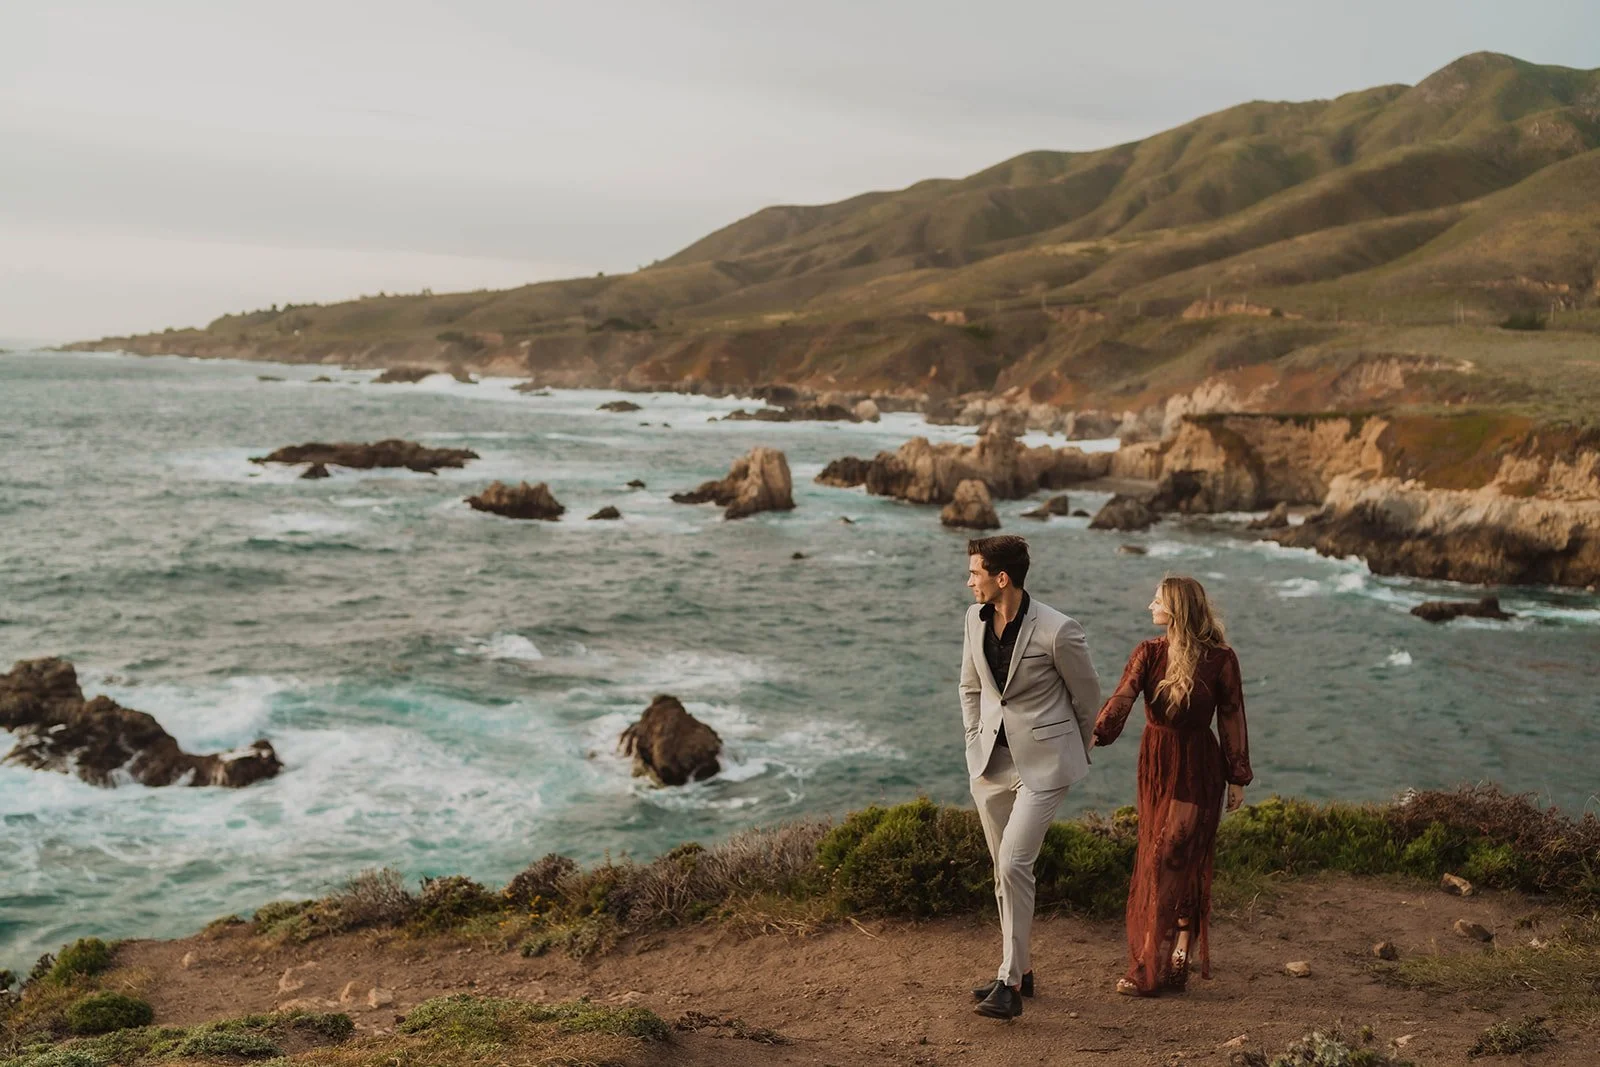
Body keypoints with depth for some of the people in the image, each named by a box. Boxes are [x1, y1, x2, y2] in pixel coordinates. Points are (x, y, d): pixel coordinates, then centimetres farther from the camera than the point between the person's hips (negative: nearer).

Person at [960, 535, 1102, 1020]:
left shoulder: (1057, 630, -18)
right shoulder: (975, 618, 1)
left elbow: (1088, 694, -2)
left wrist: (1071, 751, 10)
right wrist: (975, 741, 11)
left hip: (1042, 762, -6)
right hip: (990, 759, 7)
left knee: (1014, 863, -15)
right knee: (1005, 870, 12)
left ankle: (1010, 983, -7)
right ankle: (1020, 969, 27)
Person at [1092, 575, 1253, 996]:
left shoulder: (1219, 659, -8)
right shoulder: (1149, 653, 0)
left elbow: (1232, 718, -2)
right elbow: (1123, 697, -15)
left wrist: (1237, 778, 0)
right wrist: (1096, 734, -32)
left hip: (1197, 768, -5)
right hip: (1155, 763, 5)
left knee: (1171, 857, -8)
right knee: (1157, 859, 9)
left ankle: (1152, 969, -4)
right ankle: (1181, 949, 25)